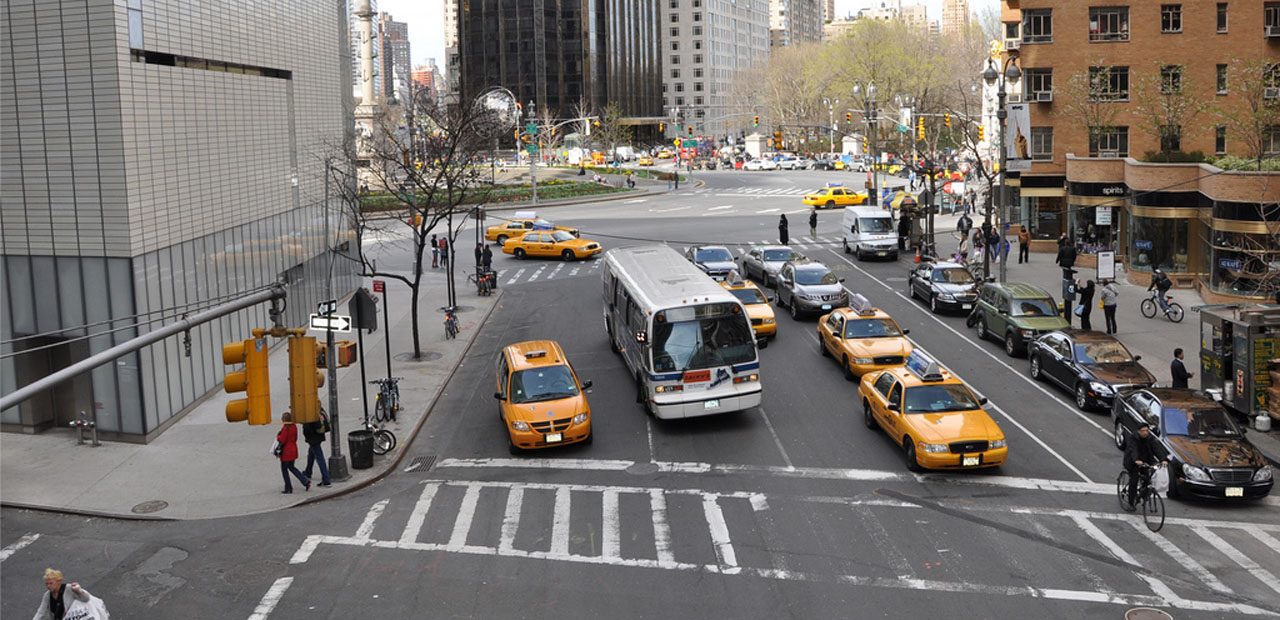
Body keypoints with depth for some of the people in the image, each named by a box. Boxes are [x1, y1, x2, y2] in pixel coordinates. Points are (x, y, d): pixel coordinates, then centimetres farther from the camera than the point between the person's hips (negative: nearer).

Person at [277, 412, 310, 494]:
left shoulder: (285, 428, -21)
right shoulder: (294, 426, 3)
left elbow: (282, 440, -19)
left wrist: (278, 436, -2)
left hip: (286, 452, -8)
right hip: (293, 449, 8)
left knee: (284, 469, 7)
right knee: (291, 467, 21)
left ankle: (288, 488, 11)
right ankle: (306, 481, 12)